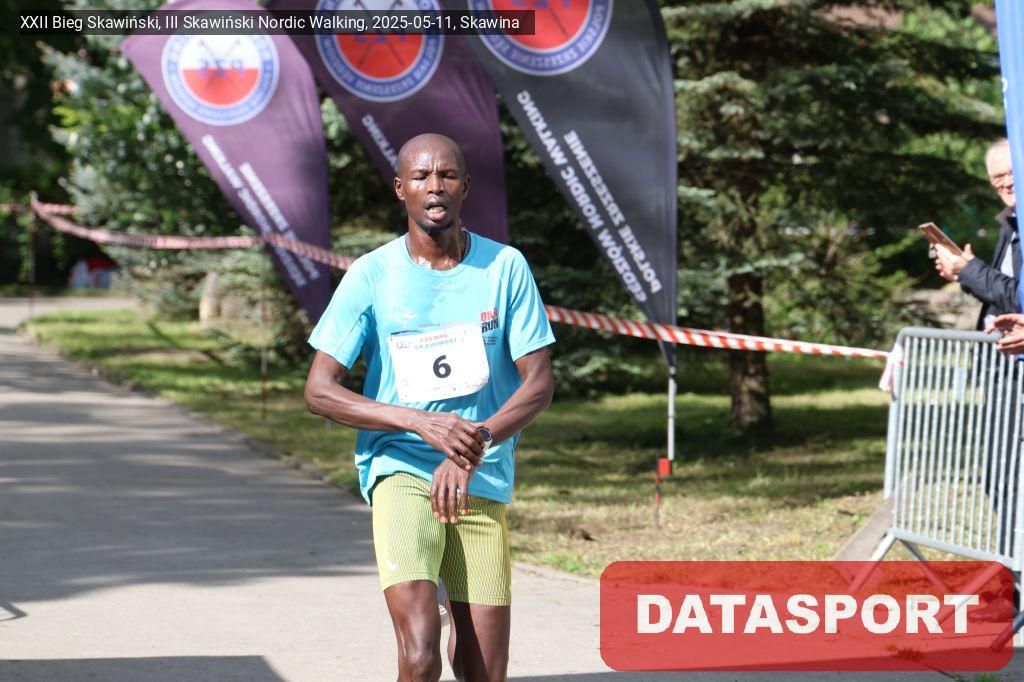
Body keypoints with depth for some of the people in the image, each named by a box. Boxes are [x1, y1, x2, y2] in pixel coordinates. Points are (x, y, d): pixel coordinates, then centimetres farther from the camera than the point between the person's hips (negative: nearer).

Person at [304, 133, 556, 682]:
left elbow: (540, 382, 0)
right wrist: (422, 423, -19)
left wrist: (473, 447, -17)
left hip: (484, 483, 2)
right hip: (400, 473, -2)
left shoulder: (505, 267, 1)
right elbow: (319, 391, -5)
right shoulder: (371, 276, -3)